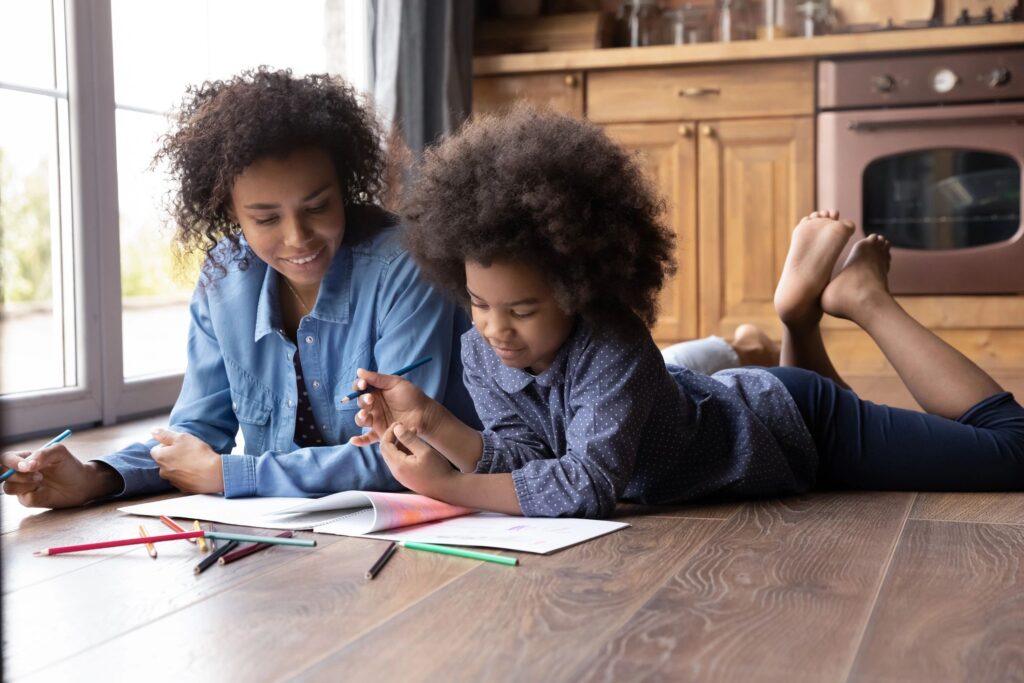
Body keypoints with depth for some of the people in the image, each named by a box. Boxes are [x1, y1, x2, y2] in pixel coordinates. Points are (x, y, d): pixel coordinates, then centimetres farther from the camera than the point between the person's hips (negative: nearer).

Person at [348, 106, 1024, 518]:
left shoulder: (612, 349, -41)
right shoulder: (481, 350, -19)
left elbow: (585, 485, -48)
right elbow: (526, 460, -21)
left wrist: (450, 486, -46)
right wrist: (432, 419, -37)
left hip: (790, 425, -7)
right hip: (726, 407, 7)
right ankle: (802, 313, 31)